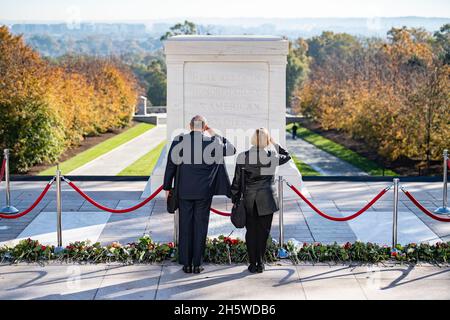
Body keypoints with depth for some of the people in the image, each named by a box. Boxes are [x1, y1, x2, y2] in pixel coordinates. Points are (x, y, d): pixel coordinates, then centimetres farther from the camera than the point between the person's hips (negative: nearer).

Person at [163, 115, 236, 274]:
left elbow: (171, 165, 1)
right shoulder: (212, 142, -6)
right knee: (200, 226, 6)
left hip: (184, 191, 1)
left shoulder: (179, 140, -3)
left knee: (185, 226, 8)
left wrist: (167, 187, 10)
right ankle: (197, 264, 8)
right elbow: (232, 149, 11)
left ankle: (186, 264, 11)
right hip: (204, 191, -1)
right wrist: (214, 134, 13)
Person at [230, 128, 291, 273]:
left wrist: (235, 200, 10)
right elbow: (287, 156, 17)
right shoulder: (272, 156, -5)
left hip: (249, 200, 1)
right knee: (263, 231, 6)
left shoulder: (243, 157, -3)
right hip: (266, 200, -1)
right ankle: (260, 263, 8)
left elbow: (237, 180, 2)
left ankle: (253, 264, 11)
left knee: (251, 231, 8)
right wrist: (274, 144, 16)